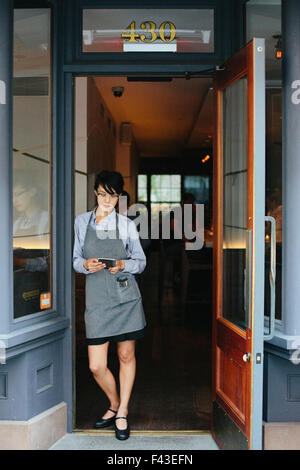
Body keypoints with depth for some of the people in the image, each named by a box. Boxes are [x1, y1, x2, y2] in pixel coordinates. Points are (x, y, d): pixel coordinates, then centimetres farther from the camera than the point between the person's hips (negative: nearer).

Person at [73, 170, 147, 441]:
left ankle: (122, 413, 27)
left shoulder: (127, 225, 2)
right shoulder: (81, 222, 7)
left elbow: (141, 262, 6)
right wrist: (86, 265, -10)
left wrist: (123, 265, -13)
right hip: (96, 298, 1)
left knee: (127, 356, 8)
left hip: (125, 296, -1)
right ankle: (114, 404, 29)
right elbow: (76, 259, 11)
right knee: (97, 366, 0)